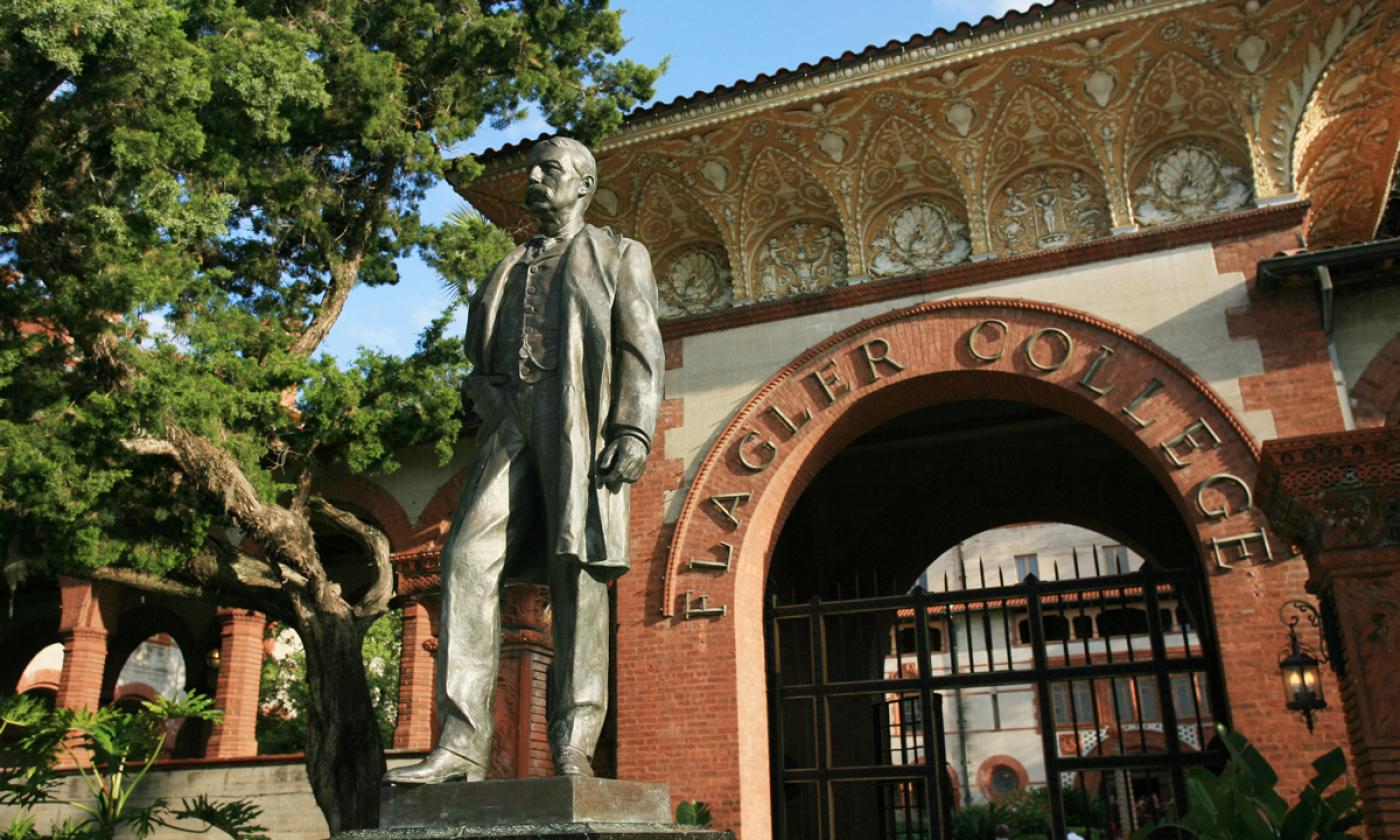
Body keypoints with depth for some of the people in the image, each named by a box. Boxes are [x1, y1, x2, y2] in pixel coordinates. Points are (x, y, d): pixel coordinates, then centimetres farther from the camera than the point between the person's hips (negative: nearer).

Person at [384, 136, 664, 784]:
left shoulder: (620, 256, 15)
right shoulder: (510, 269, 30)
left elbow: (642, 353, 1)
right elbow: (481, 357, 28)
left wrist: (634, 431, -14)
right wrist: (486, 396, 5)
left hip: (578, 420, -4)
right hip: (511, 422, 5)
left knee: (575, 568, -10)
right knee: (468, 558, -12)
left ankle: (573, 749, -9)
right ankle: (462, 743, -14)